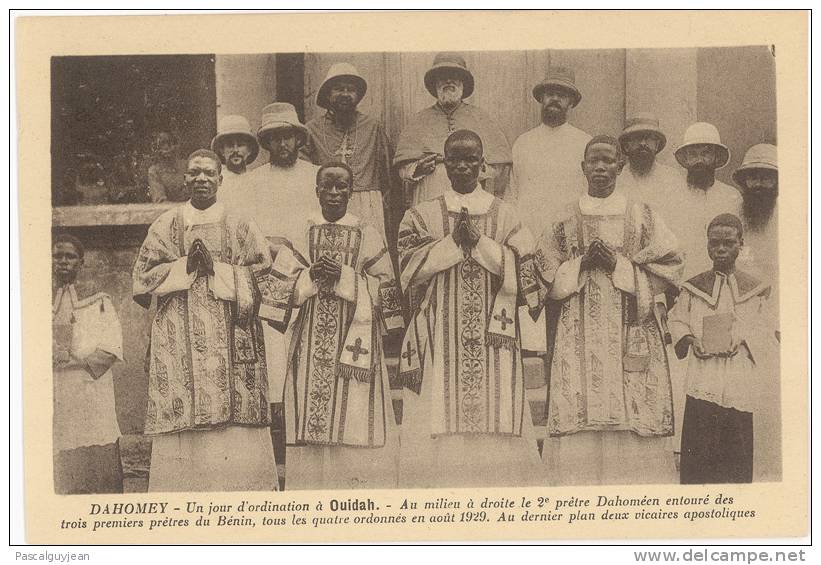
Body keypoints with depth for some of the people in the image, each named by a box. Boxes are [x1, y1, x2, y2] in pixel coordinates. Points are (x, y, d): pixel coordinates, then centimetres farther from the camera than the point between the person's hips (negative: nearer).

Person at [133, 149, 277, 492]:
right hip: (179, 339, 1)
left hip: (230, 341, 0)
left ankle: (238, 487, -2)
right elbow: (143, 279, 7)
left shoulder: (241, 228, 10)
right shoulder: (165, 226, 12)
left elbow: (262, 279, 2)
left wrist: (216, 269, -9)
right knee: (182, 412, -6)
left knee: (233, 421, -7)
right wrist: (185, 266, -7)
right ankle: (182, 489, -2)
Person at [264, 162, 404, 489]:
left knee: (355, 414, -6)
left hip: (354, 335, -1)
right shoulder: (302, 232, 10)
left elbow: (384, 288, 1)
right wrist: (312, 276, -13)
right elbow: (283, 285, 5)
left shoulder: (366, 235, 6)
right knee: (311, 413, -2)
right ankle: (311, 486, 3)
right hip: (311, 337, 1)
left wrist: (344, 277, -11)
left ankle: (358, 486, -2)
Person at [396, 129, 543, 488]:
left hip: (492, 336, 1)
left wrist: (480, 242, -8)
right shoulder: (422, 216, 11)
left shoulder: (504, 215, 11)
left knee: (494, 418, -4)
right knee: (440, 418, -7)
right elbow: (411, 266, -2)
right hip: (439, 334, 0)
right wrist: (453, 241, -10)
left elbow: (524, 269, 2)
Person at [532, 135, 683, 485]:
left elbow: (668, 268, 4)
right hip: (579, 335, 0)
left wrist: (619, 265, -7)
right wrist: (582, 264, -7)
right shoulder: (565, 221, 12)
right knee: (580, 421, -9)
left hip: (631, 335, 0)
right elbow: (546, 279, 8)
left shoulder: (642, 217, 10)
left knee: (633, 421, -8)